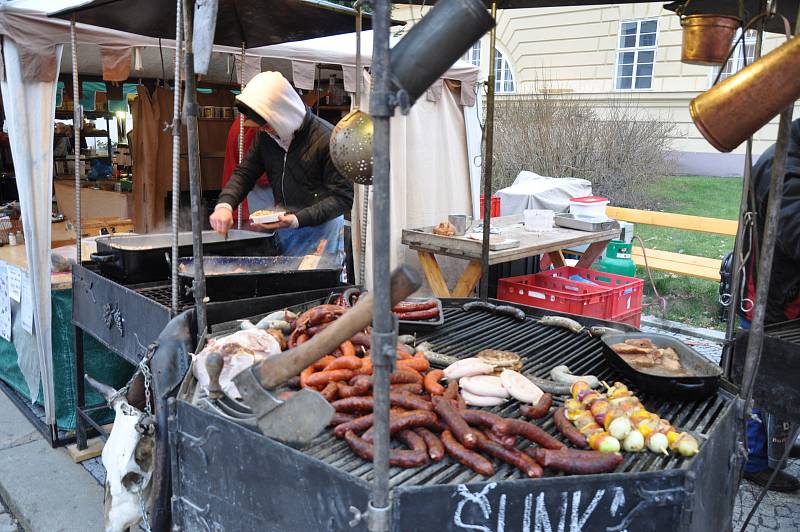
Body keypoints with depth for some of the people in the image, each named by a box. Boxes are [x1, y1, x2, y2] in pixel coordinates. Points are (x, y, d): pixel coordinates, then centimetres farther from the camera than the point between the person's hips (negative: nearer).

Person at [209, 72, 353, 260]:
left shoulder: (327, 139, -17)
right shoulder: (265, 136, 3)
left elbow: (343, 197, -16)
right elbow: (244, 173, 9)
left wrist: (298, 219, -24)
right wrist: (224, 204, -11)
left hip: (321, 228, -6)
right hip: (283, 230, 6)